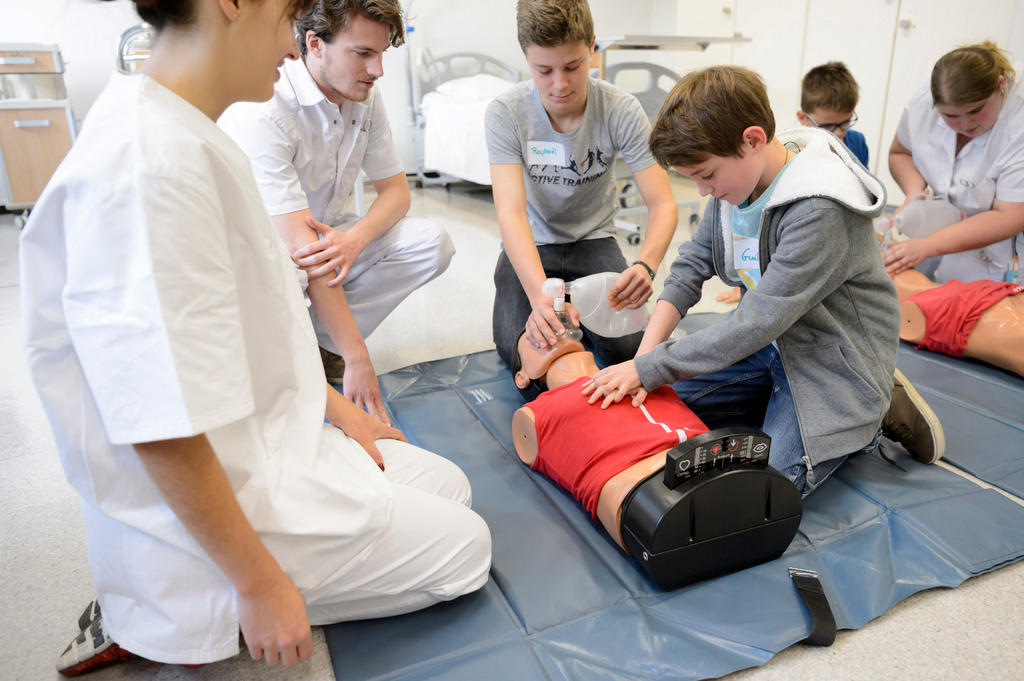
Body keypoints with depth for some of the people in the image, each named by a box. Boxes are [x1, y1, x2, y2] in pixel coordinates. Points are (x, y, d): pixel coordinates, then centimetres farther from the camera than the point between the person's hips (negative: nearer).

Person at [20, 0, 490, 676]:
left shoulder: (186, 137, 5)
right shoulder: (151, 163, -28)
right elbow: (164, 430, -28)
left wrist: (332, 404, 13)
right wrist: (261, 583, -19)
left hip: (266, 440, 10)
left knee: (449, 487, 16)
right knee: (465, 549, 2)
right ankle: (179, 616, 4)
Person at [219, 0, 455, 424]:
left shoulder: (365, 97, -6)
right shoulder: (261, 113, -28)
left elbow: (395, 189, -2)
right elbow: (298, 244, -34)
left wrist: (354, 238, -27)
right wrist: (357, 358, -36)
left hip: (326, 238, 6)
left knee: (431, 244, -15)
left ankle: (318, 342, -9)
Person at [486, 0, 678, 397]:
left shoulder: (621, 111, -18)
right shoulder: (505, 113, -20)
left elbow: (663, 204, -21)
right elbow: (511, 211, -30)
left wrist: (646, 265, -44)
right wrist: (539, 294, -47)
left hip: (592, 241, 1)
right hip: (531, 245, 0)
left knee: (626, 347, -18)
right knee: (521, 354, -21)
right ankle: (557, 302, 13)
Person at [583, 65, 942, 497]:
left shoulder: (821, 214, -31)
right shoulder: (735, 177, -5)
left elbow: (755, 325, -31)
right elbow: (690, 267, -3)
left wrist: (649, 369, -25)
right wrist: (643, 358, -16)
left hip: (837, 361, -8)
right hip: (776, 344, 8)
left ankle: (879, 413, 5)